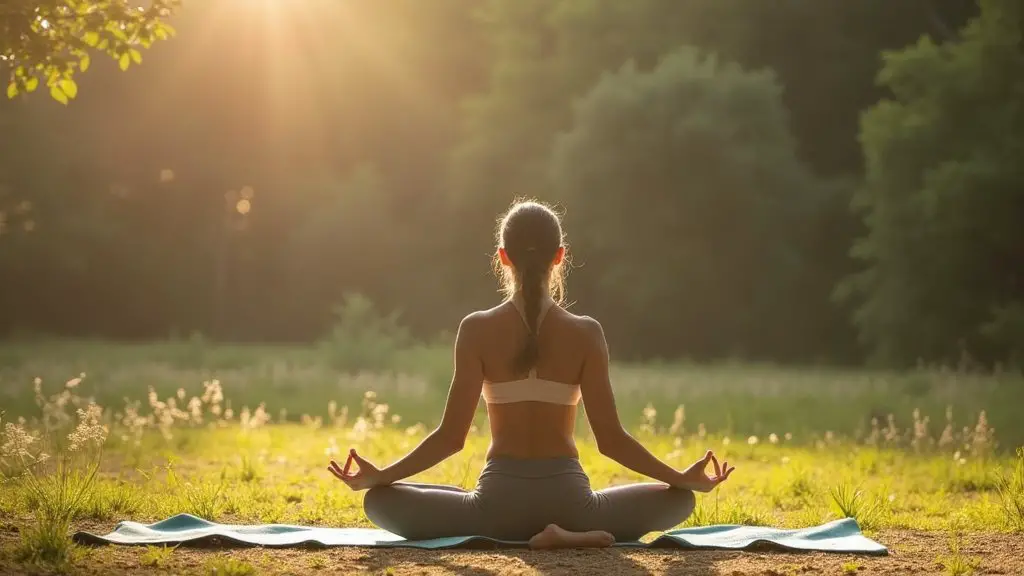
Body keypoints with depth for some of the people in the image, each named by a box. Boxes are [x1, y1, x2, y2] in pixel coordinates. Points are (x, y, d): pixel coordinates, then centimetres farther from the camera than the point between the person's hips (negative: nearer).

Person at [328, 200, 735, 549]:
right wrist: (686, 478, 8)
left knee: (381, 501, 16)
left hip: (499, 501, -1)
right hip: (568, 500, 1)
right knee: (678, 498, 23)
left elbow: (451, 436, -6)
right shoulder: (585, 333, -3)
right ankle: (571, 533, -7)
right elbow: (610, 439, -3)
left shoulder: (477, 329, -4)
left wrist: (377, 475, 5)